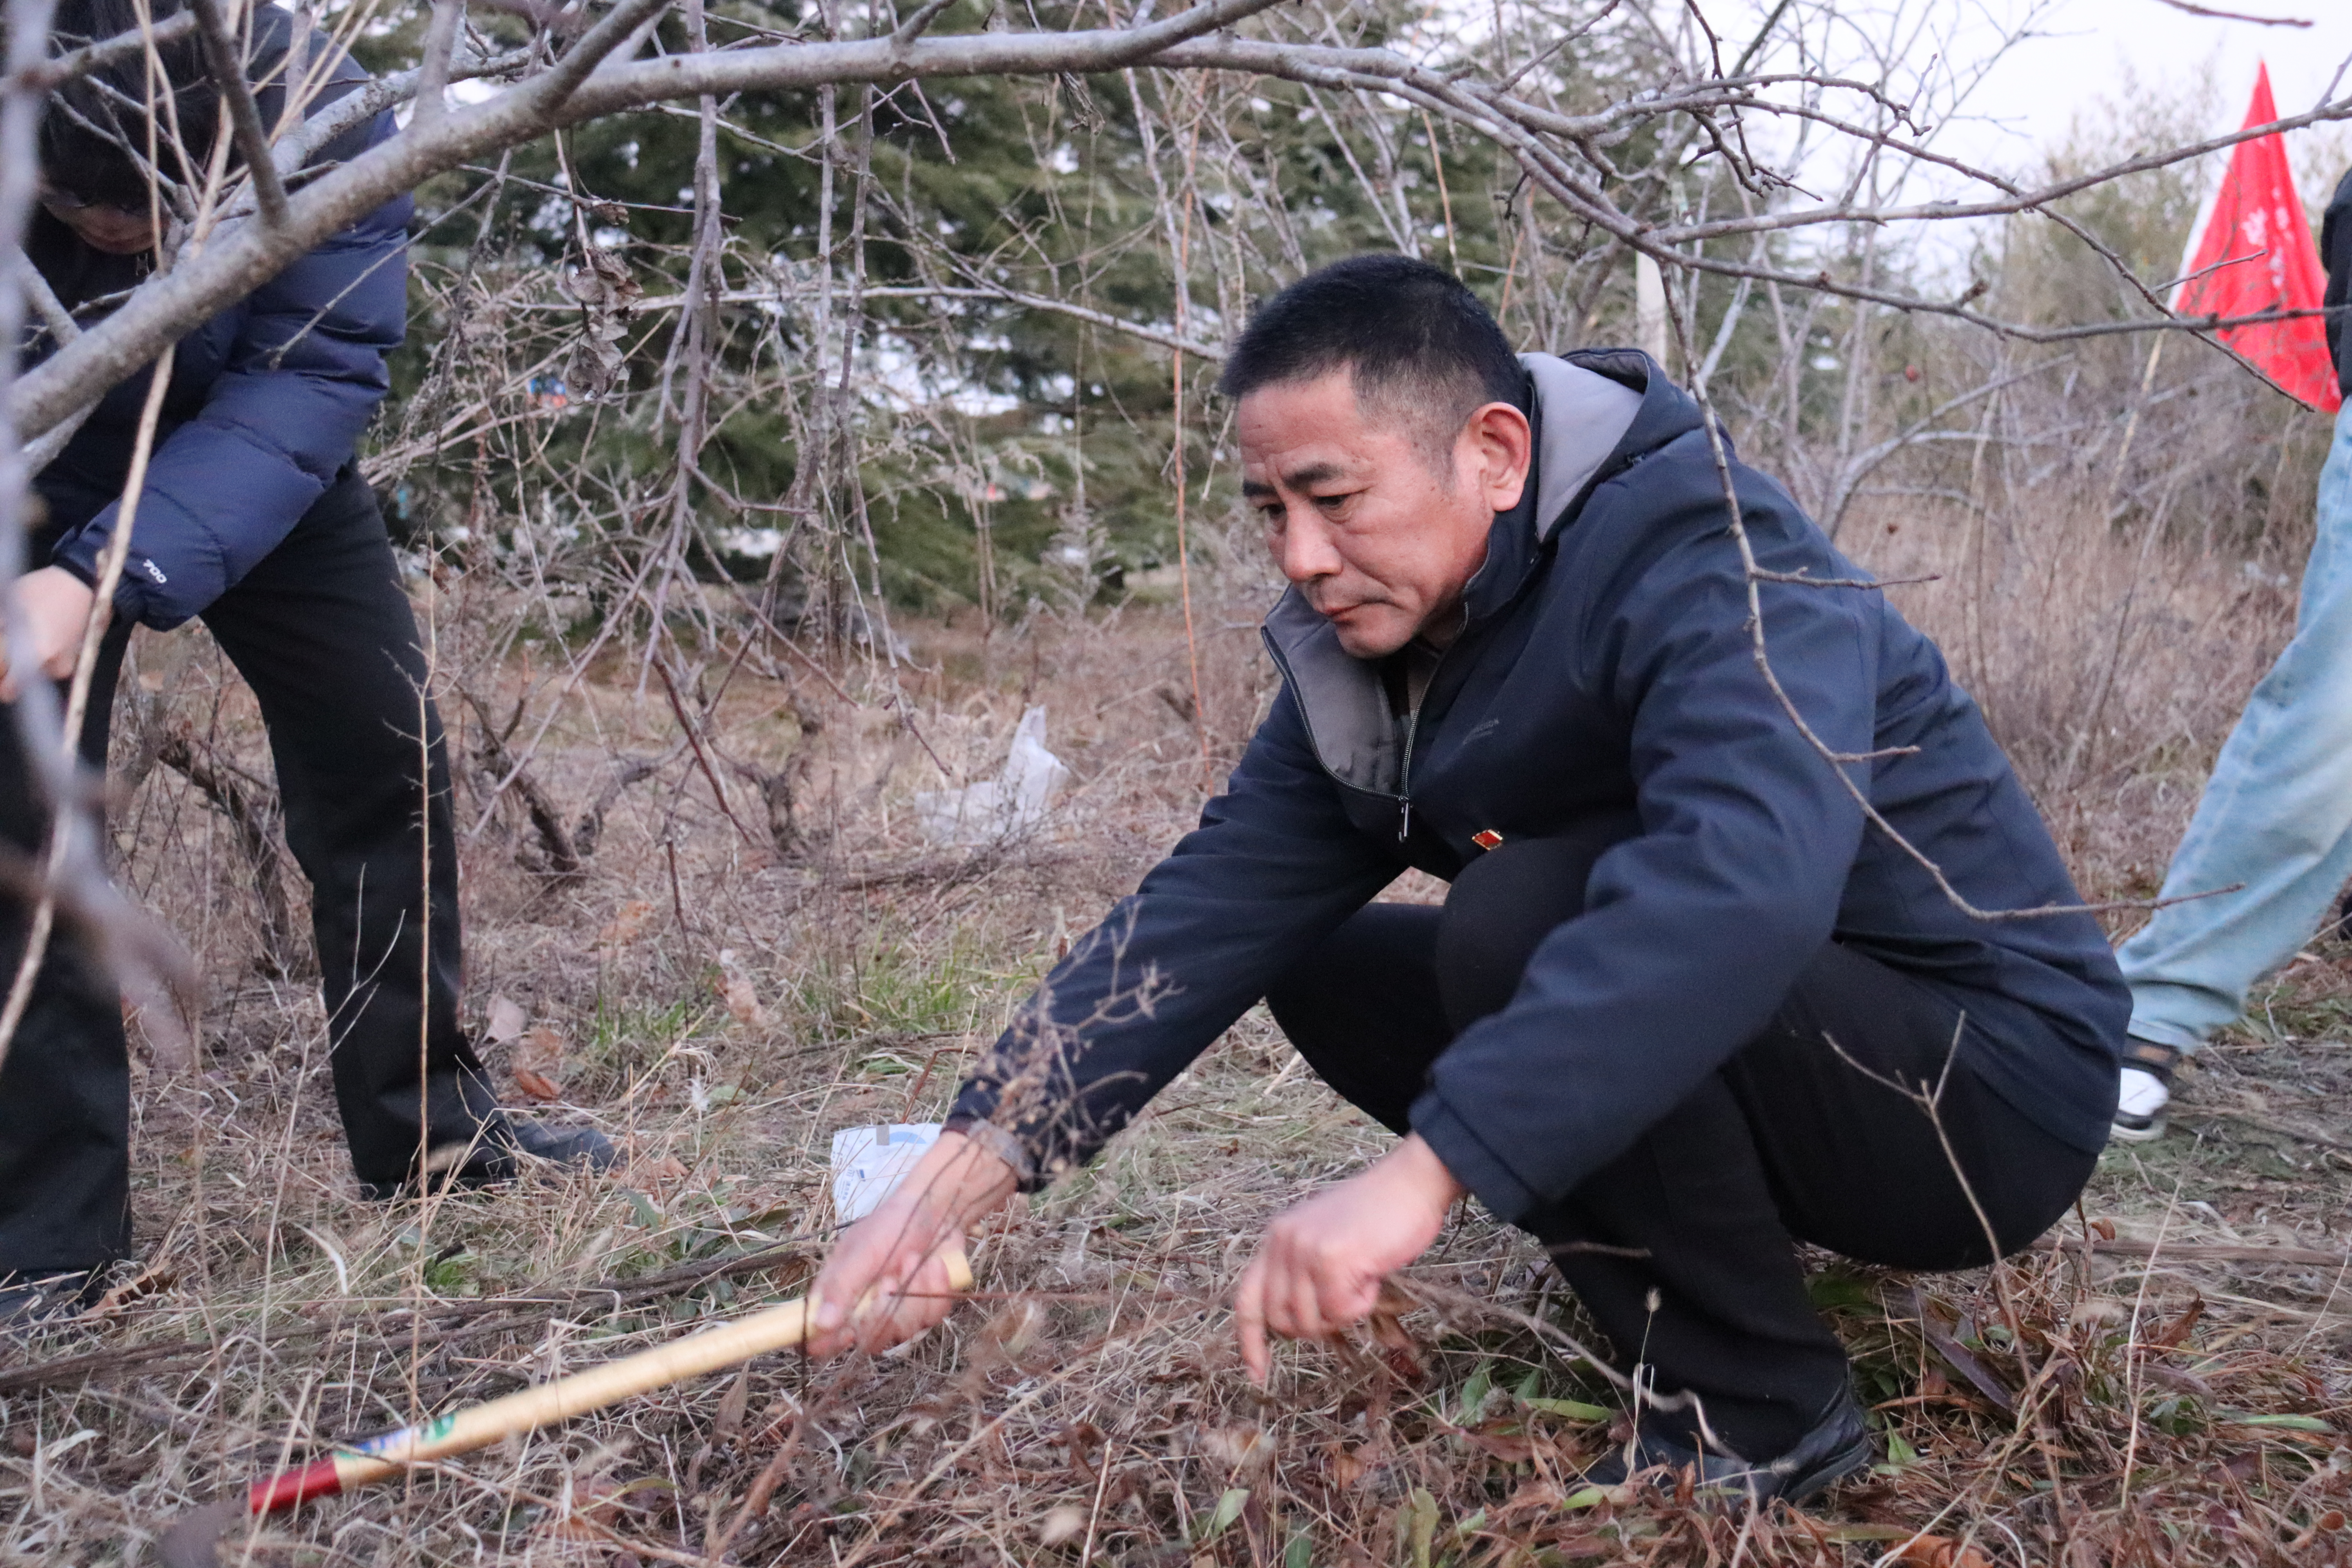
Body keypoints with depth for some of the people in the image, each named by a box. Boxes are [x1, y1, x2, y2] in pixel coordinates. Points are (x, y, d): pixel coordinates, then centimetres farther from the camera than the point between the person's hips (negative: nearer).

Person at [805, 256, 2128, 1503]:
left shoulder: (1709, 564, -24)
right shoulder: (1368, 661, 0)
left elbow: (1741, 879, -42)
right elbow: (1210, 910, -8)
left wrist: (1427, 1170, -48)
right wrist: (966, 1171, -19)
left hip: (1993, 1084, -7)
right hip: (1736, 1032, 8)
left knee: (1522, 917, -29)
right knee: (1327, 971, 1)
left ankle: (1762, 1418, -12)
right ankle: (1688, 1299, 5)